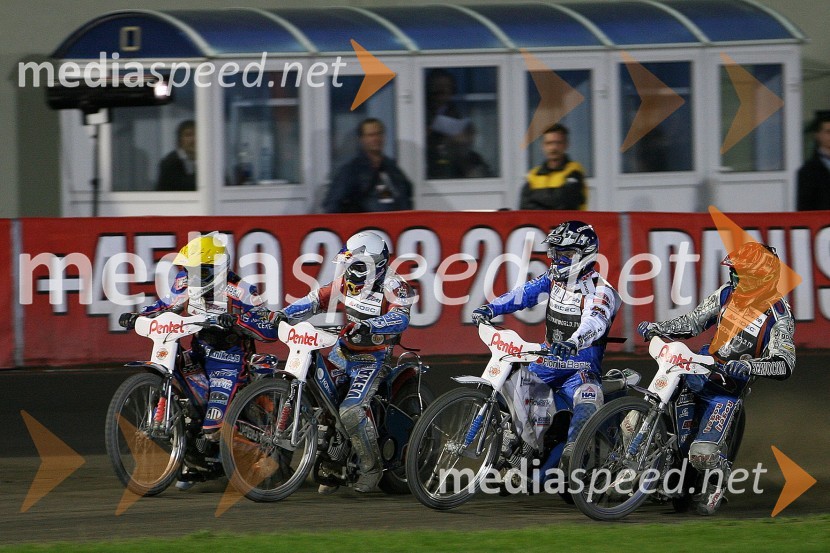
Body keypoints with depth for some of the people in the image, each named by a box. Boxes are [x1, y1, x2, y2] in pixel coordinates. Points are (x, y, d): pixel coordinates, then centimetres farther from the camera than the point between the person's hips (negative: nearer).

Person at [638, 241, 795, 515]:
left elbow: (784, 365, -21)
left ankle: (718, 481, 12)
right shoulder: (727, 294, 3)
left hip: (729, 386, -6)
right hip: (702, 367, 6)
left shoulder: (778, 314, -15)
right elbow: (692, 322, 12)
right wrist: (656, 328, -3)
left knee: (703, 454, -20)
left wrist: (749, 366, -38)